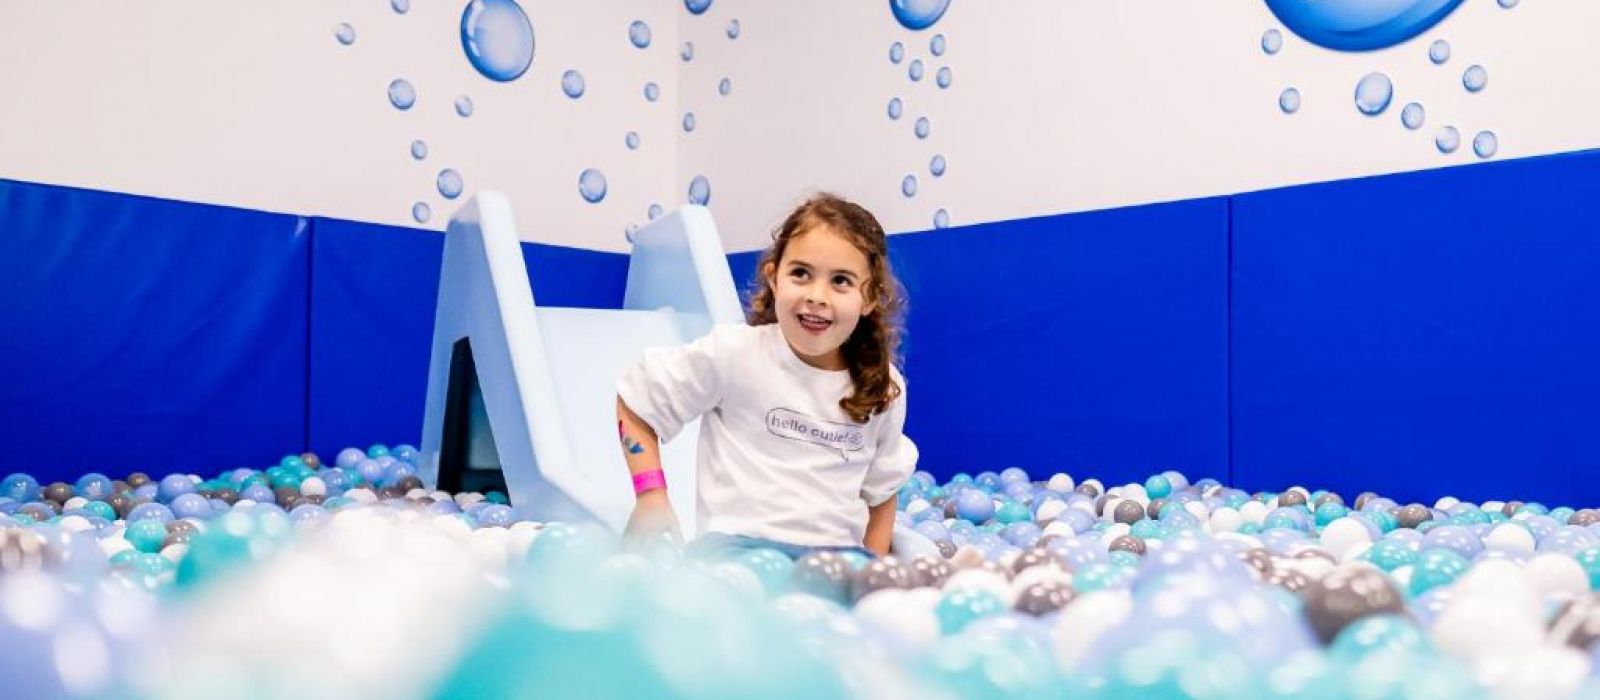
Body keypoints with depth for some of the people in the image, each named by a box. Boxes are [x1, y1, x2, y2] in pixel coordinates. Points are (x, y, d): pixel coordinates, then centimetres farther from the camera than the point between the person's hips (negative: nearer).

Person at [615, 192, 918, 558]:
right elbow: (634, 401, 6)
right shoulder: (733, 353, -5)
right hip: (739, 540, -4)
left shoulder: (885, 389, 7)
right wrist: (652, 497, -2)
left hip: (837, 553, 4)